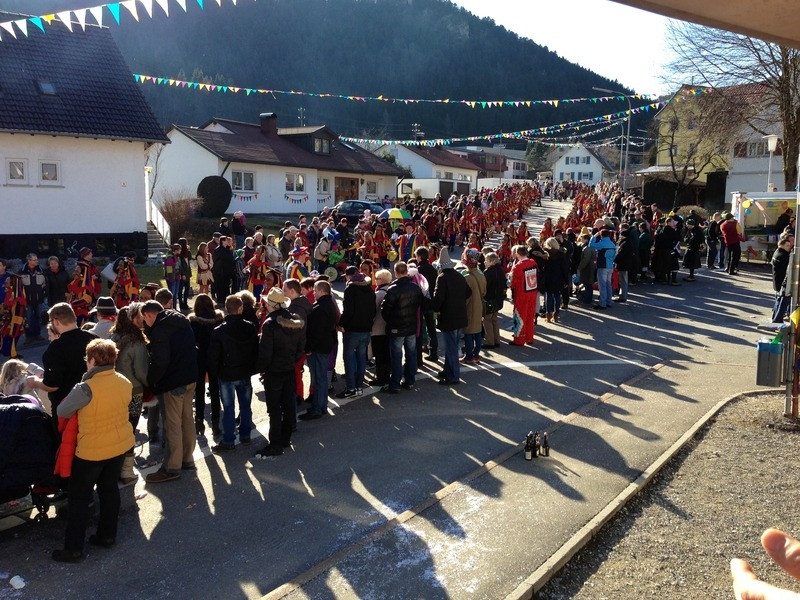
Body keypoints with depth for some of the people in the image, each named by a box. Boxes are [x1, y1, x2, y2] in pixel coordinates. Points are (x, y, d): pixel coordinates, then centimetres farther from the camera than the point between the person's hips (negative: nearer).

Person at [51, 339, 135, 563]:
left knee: (79, 497, 9)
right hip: (120, 445, 6)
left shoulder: (86, 389, -25)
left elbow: (62, 411, -12)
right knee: (109, 489, 21)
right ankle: (107, 535, 32)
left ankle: (73, 548, 16)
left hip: (92, 450, -6)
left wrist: (81, 412, 7)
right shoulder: (125, 383, -6)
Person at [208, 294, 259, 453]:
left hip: (227, 375, -3)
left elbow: (213, 356, -11)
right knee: (245, 405, 16)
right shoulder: (250, 327, -6)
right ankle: (245, 435, 27)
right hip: (245, 374, 3)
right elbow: (256, 350, 3)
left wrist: (213, 372, 4)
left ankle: (228, 441, 10)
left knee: (228, 408, 4)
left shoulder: (219, 331, -16)